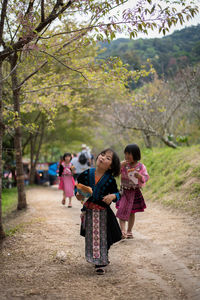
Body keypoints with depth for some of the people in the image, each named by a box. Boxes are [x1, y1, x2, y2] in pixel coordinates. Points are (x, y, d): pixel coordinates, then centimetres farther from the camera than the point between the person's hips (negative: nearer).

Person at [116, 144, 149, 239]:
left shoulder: (141, 166, -5)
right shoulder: (124, 165, -1)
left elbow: (146, 177, -6)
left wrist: (140, 176, -27)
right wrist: (121, 166, -18)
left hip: (135, 192, 0)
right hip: (124, 191, 0)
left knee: (132, 212, 11)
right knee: (122, 211, -13)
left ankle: (129, 231, 22)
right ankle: (122, 230, -13)